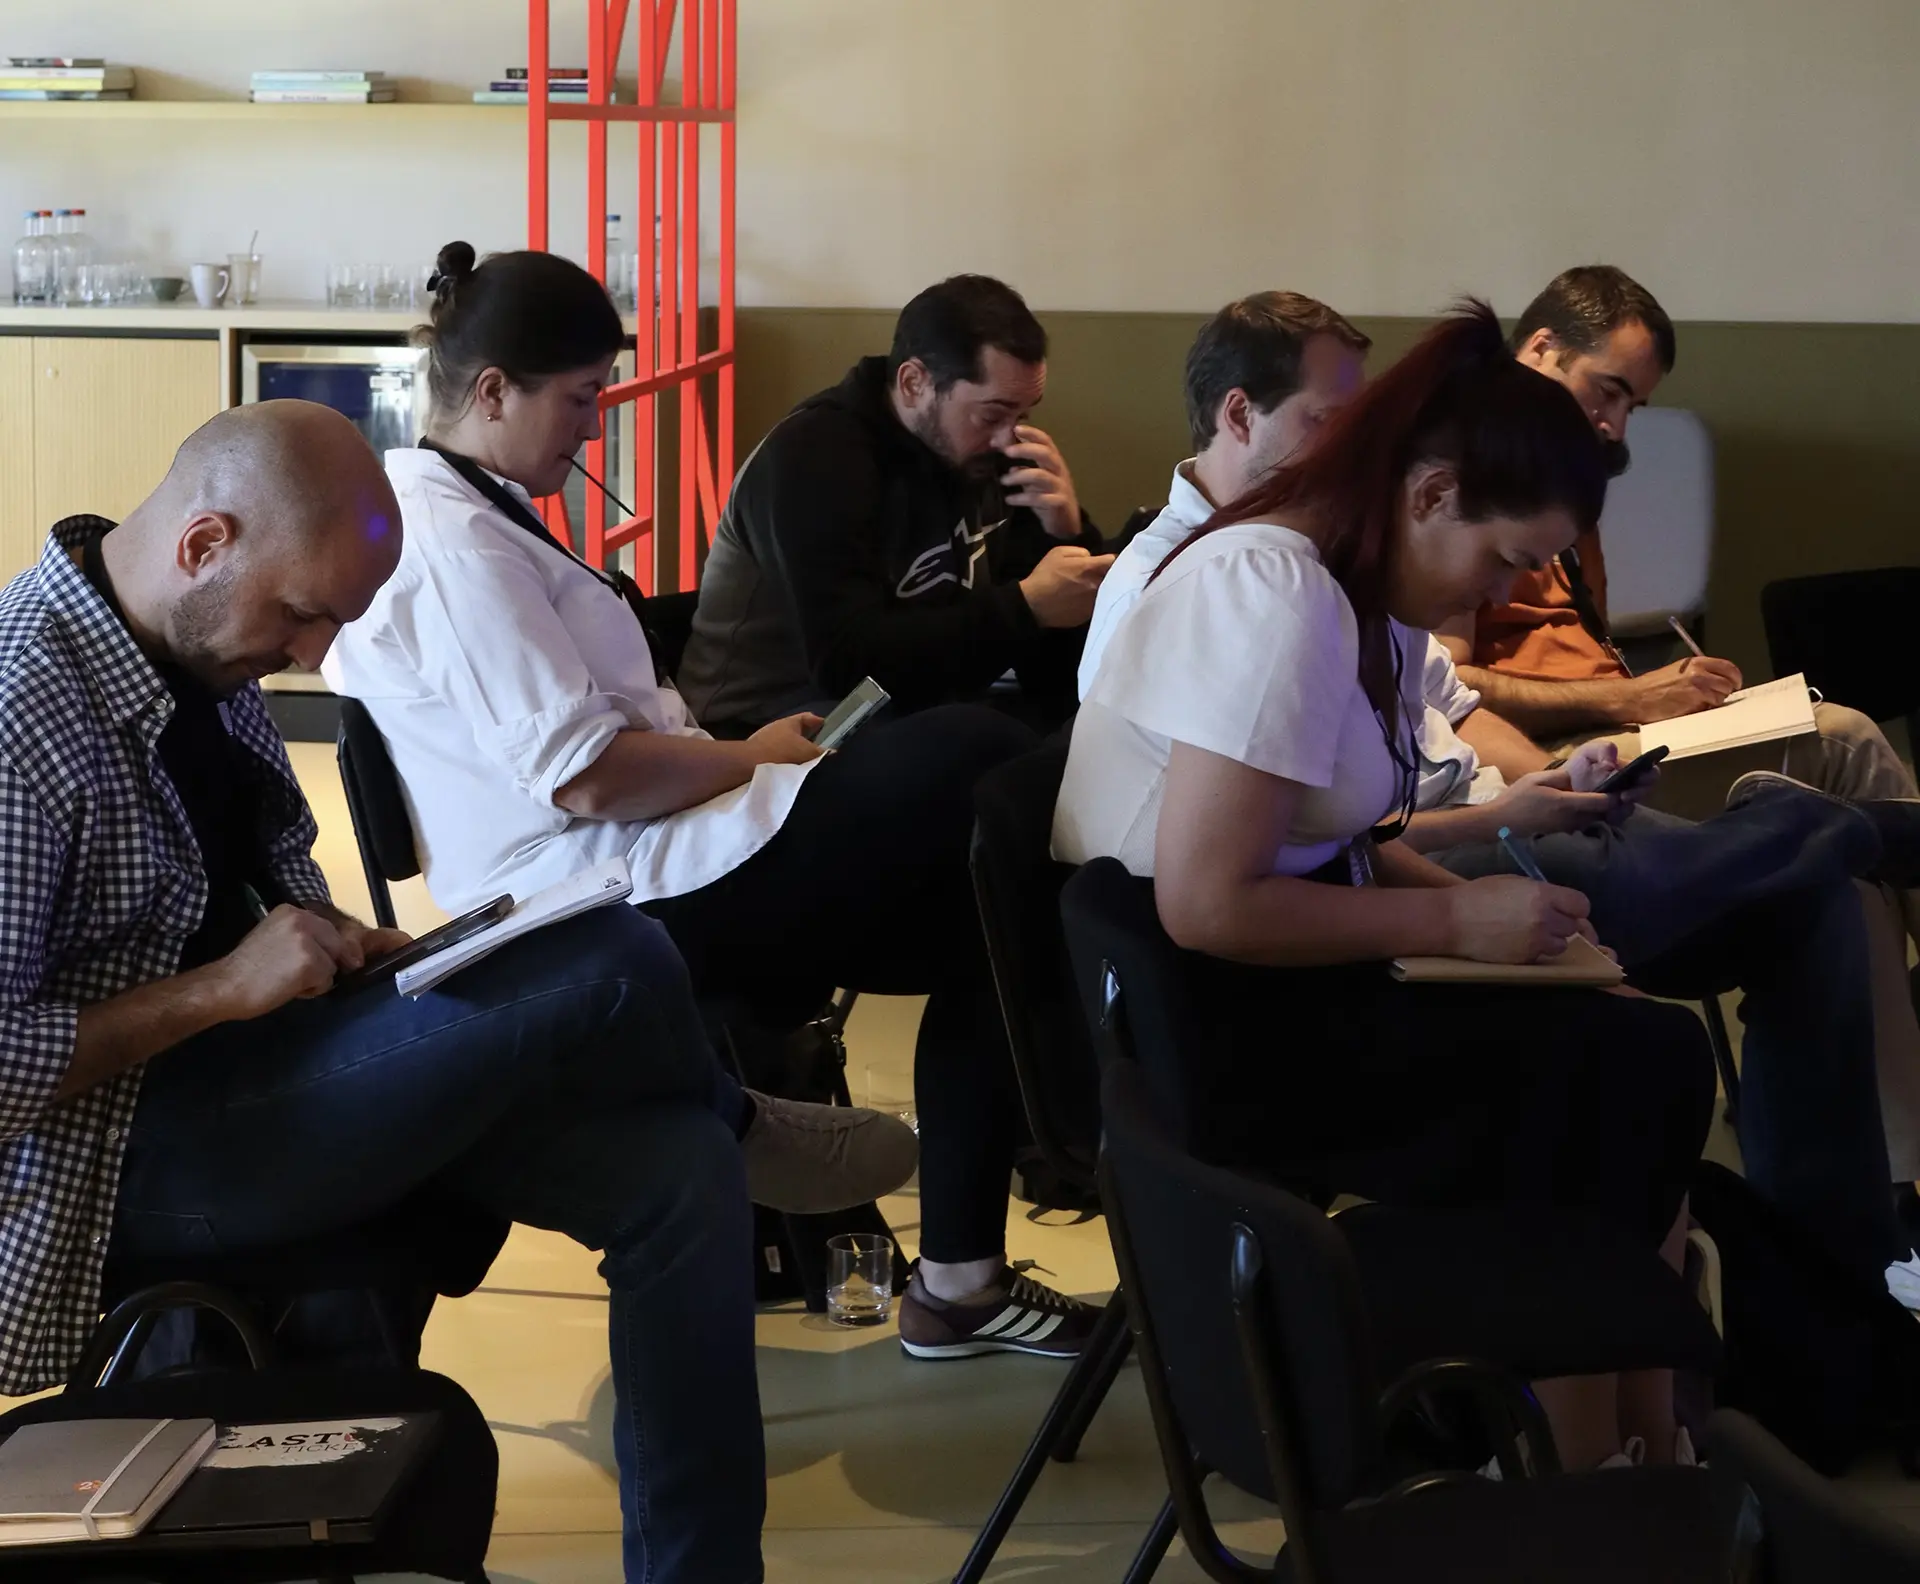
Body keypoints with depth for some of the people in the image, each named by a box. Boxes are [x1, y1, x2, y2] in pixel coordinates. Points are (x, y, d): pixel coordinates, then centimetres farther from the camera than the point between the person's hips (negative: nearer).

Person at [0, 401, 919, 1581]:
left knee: (675, 1170, -11)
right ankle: (738, 1125, 14)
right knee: (619, 967, -22)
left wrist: (336, 946, -1)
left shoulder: (202, 643, 4)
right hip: (125, 1141, -9)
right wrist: (218, 990, -23)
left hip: (258, 1069, 9)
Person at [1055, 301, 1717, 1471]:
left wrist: (1467, 897, -1)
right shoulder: (1276, 597, -21)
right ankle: (1579, 1478, 1)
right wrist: (1453, 921, -18)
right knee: (1634, 1070, -13)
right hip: (1204, 1025, -9)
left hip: (1277, 986, 9)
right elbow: (1207, 903, -26)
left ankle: (1645, 1447, 0)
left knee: (1649, 1049, -6)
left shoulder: (1369, 593, 8)